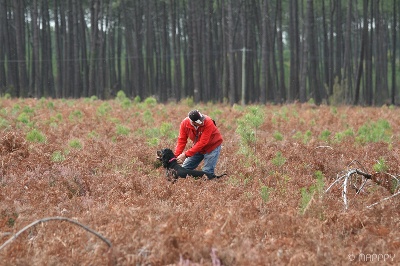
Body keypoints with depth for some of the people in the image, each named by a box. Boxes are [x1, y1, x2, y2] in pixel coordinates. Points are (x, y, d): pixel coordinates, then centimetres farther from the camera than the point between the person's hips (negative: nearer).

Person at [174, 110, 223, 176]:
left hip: (212, 146, -5)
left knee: (207, 172, -15)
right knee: (185, 168, 8)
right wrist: (176, 156, -23)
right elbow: (182, 140, -12)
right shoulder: (185, 123, -20)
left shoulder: (208, 123, -34)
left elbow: (202, 143, -34)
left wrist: (186, 155, -35)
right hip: (198, 147, 5)